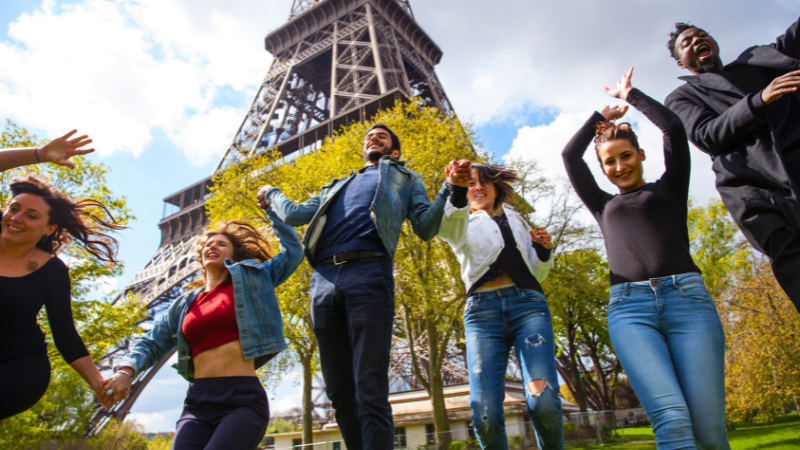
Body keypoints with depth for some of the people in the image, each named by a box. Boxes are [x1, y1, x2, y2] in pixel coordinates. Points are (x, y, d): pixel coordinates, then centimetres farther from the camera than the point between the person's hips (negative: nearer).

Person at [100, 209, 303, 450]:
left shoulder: (250, 281, 11)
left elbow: (292, 252, 13)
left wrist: (271, 207, 18)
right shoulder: (185, 303, 19)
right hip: (197, 402, 4)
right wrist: (126, 370, 0)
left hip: (244, 399, -3)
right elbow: (152, 343, 20)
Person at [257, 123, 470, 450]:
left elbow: (425, 227, 12)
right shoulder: (338, 186, 36)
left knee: (370, 392, -13)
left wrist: (451, 188, -2)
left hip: (368, 275, -4)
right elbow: (295, 214, 37)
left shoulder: (405, 178, 26)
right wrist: (272, 194, 51)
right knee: (340, 394, 4)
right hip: (323, 281, 5)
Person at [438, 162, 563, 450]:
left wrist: (543, 251, 9)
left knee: (543, 401, -17)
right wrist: (455, 193, -29)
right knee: (485, 413, -13)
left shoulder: (515, 219, 28)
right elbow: (448, 231, -9)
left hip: (527, 303, 1)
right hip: (482, 309, -1)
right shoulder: (462, 223, 20)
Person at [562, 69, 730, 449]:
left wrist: (629, 94, 26)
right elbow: (570, 155, 21)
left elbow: (673, 127, 12)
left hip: (687, 297, 0)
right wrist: (601, 116, 31)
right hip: (629, 308, 1)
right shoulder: (603, 206, 26)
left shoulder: (669, 188, 21)